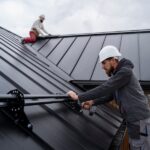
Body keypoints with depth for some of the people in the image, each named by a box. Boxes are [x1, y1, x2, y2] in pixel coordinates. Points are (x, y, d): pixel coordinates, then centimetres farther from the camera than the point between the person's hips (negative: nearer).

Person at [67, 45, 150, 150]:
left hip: (141, 123, -9)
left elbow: (104, 89, -22)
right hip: (134, 122, 9)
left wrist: (78, 97, -17)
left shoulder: (125, 71, -17)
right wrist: (92, 102, 2)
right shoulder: (117, 75, 13)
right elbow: (109, 96, 18)